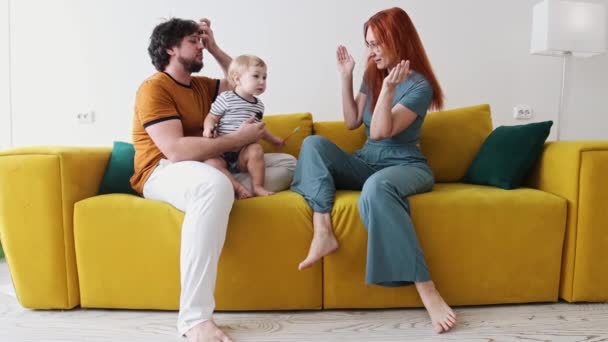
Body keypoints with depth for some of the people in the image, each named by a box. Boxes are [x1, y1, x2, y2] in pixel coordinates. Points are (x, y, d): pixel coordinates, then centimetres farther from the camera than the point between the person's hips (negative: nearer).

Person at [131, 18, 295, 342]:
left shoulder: (201, 85, 18)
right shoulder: (154, 88, -8)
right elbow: (175, 150, -22)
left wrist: (214, 48, 16)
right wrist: (238, 138, -17)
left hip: (206, 167, 9)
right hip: (162, 172, -8)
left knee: (287, 163, 5)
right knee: (215, 185, -45)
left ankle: (239, 190, -27)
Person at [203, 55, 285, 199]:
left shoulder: (259, 105, 15)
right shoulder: (225, 98, -2)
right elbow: (212, 117, 1)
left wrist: (273, 139, 36)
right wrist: (208, 128, -21)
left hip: (243, 152, 3)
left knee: (256, 149, -29)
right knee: (210, 163, -32)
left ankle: (258, 186, -17)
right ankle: (238, 187, -24)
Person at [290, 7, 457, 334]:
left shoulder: (420, 86, -11)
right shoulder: (372, 75, 9)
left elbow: (379, 132, -19)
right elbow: (352, 122, 6)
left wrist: (388, 88, -30)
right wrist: (346, 77, 1)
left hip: (406, 166, -6)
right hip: (366, 164, 7)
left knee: (377, 188, -42)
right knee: (313, 142, -15)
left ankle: (427, 291, -39)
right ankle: (323, 233, -31)